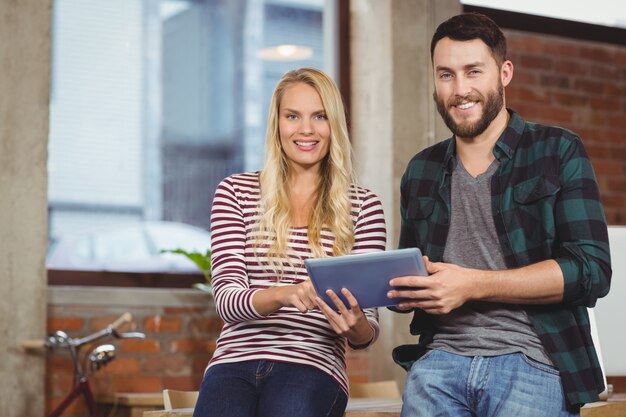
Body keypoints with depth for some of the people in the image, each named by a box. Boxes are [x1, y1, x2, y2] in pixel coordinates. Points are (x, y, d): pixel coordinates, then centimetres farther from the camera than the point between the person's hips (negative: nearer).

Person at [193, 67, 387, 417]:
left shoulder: (363, 205, 9)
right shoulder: (236, 192, 10)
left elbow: (367, 333, 8)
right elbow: (226, 298, 0)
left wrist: (356, 326, -17)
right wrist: (284, 295, -21)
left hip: (313, 365, 0)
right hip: (236, 359, 0)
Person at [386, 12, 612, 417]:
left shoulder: (558, 152, 4)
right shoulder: (421, 171, 17)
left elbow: (591, 270, -6)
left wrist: (472, 285, -14)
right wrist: (400, 292, 0)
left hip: (530, 358, -3)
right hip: (441, 356, 3)